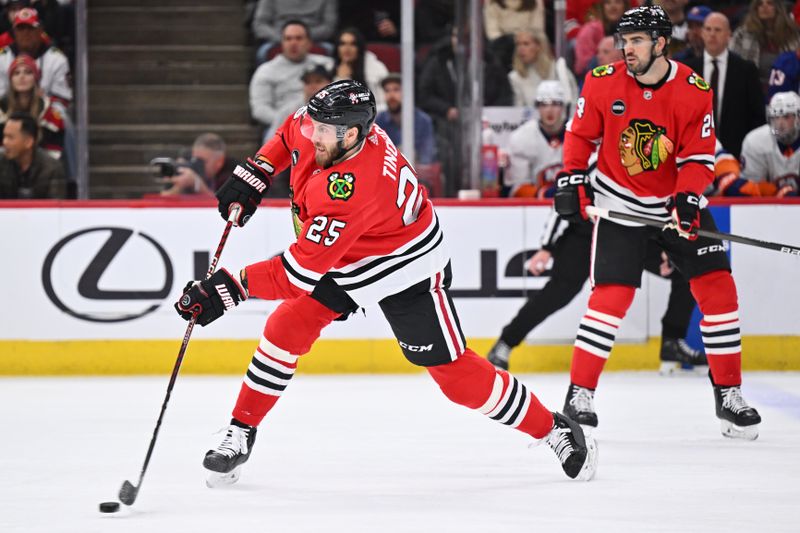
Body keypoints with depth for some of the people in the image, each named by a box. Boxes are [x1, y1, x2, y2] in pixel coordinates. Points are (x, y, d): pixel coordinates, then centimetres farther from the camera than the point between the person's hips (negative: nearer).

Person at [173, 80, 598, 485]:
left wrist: (231, 288, -42)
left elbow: (301, 272, -42)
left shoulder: (352, 189, -42)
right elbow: (290, 134, 9)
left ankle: (554, 430, 12)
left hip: (406, 273, -8)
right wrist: (252, 176, -1)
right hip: (342, 262, 8)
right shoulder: (322, 128, -19)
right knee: (285, 328, -6)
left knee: (451, 370, -3)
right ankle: (241, 434, 6)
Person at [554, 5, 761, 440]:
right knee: (611, 295, -14)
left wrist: (688, 197, -26)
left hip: (677, 201, 2)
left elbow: (699, 157, -11)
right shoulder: (603, 83, -11)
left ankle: (728, 394, 8)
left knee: (717, 287, -4)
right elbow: (580, 134, 4)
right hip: (619, 203, -1)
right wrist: (572, 180, -4)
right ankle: (579, 395, -5)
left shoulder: (694, 91, -13)